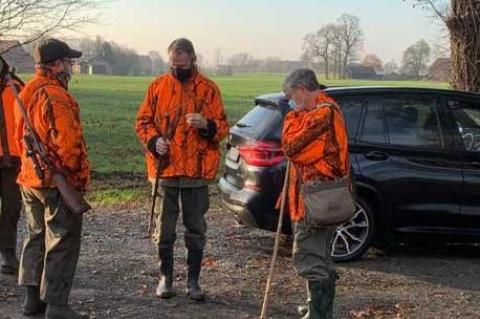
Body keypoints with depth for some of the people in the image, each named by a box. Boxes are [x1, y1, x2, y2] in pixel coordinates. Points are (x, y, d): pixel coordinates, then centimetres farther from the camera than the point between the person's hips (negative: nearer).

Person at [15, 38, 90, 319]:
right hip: (58, 181, -9)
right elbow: (68, 143, -23)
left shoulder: (26, 93, 10)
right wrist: (80, 176, -11)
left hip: (30, 179, 9)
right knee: (62, 242, -1)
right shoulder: (56, 96, -19)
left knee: (37, 236, 18)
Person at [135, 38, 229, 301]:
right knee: (164, 227, 7)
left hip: (197, 170, 0)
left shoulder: (209, 89, 1)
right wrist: (154, 141, -12)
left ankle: (193, 280, 19)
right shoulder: (158, 86, 4)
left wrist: (206, 124, -19)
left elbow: (222, 127, 2)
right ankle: (165, 277, 22)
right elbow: (142, 121, 7)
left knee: (196, 229, 7)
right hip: (164, 169, 1)